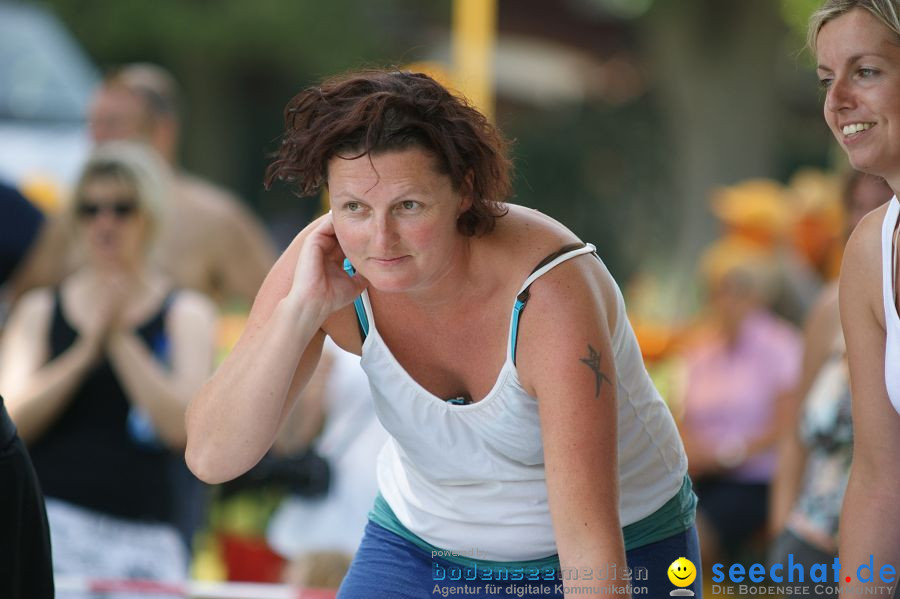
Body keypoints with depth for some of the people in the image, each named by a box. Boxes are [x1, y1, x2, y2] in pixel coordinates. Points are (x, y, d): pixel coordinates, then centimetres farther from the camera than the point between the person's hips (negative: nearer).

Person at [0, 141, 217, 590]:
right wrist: (86, 350, -9)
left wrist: (121, 339, -6)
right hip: (50, 518, 0)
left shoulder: (186, 314, 10)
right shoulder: (40, 311, 13)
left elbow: (180, 426, -4)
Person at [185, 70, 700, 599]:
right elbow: (211, 458, -24)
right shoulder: (332, 268, -19)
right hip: (421, 548, 3)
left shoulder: (549, 295, -32)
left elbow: (589, 542, -35)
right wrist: (302, 306, -33)